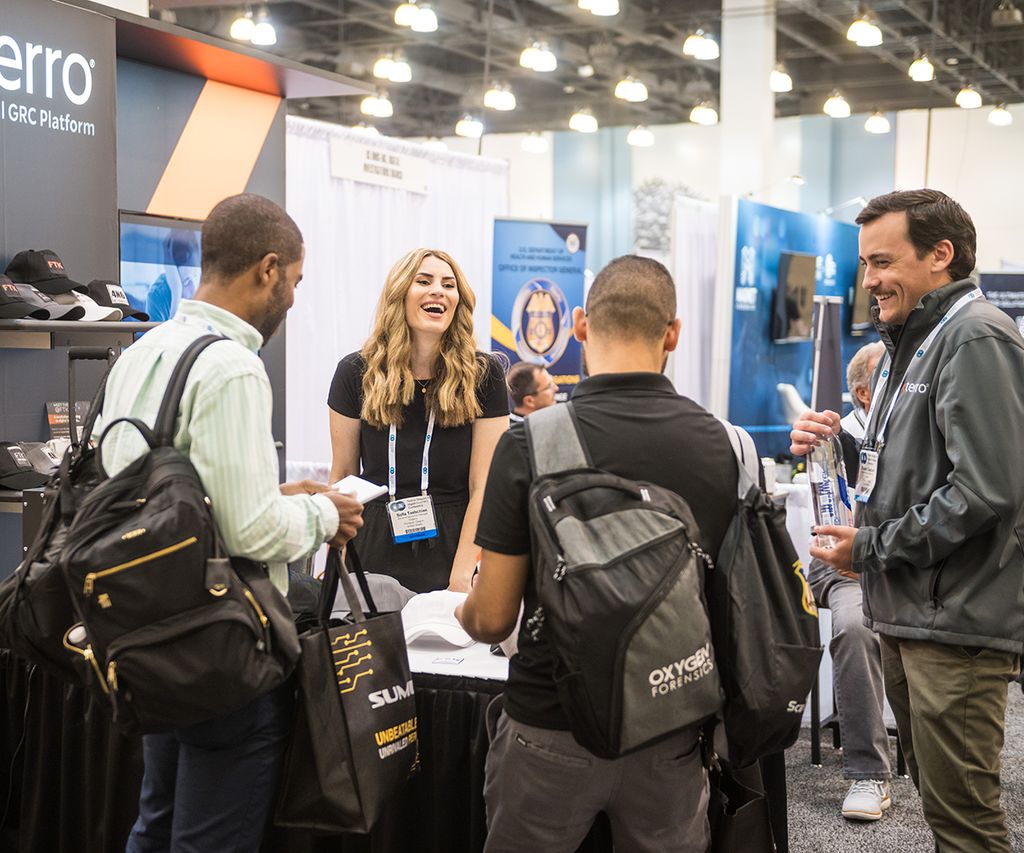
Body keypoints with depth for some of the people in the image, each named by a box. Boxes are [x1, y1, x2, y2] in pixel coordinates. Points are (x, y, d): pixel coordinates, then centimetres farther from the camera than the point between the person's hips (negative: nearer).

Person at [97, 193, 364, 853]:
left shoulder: (141, 353, 7)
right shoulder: (231, 367, -20)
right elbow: (252, 532, -25)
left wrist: (275, 497, 12)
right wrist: (322, 514, -6)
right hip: (227, 650, -9)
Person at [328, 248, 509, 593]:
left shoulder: (483, 374, -4)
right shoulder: (356, 372, 1)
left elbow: (483, 486, -7)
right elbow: (342, 476, 5)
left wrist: (461, 577, -14)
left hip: (452, 549, -1)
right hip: (374, 557, 1)